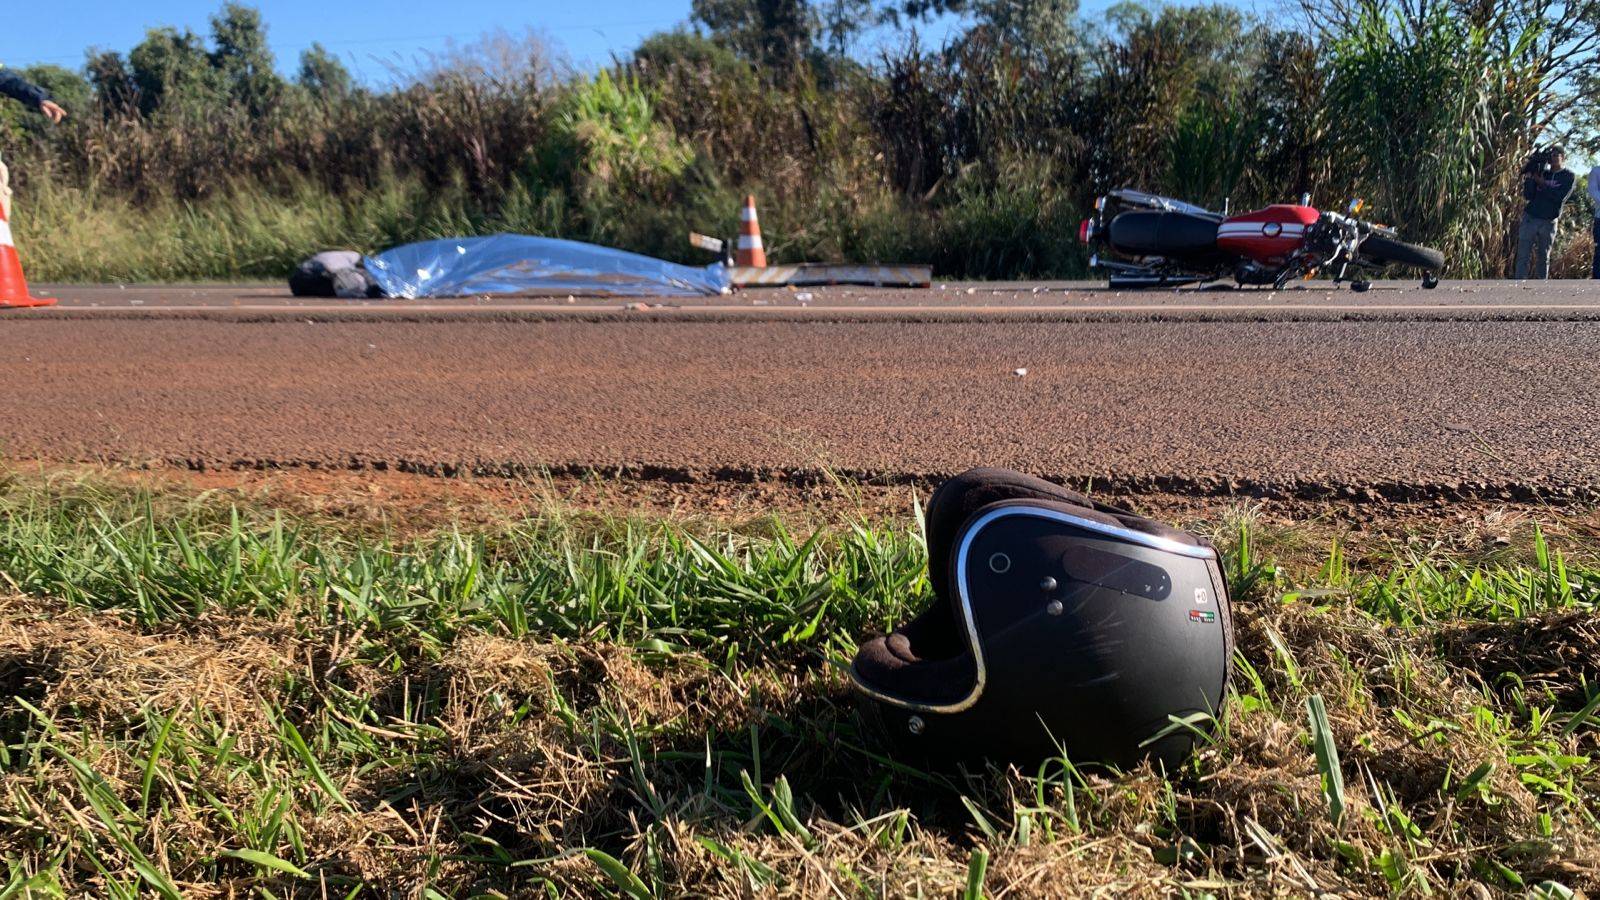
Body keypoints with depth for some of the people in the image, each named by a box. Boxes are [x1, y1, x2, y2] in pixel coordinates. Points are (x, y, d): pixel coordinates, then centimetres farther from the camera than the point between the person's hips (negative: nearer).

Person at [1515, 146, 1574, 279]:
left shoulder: (1568, 176, 2)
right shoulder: (1541, 173, 9)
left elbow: (1560, 197, -12)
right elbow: (1528, 196, 0)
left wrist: (1541, 183, -12)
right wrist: (1529, 178, -12)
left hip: (1548, 223, -1)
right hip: (1530, 218, 1)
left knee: (1543, 258, 6)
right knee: (1523, 256, -6)